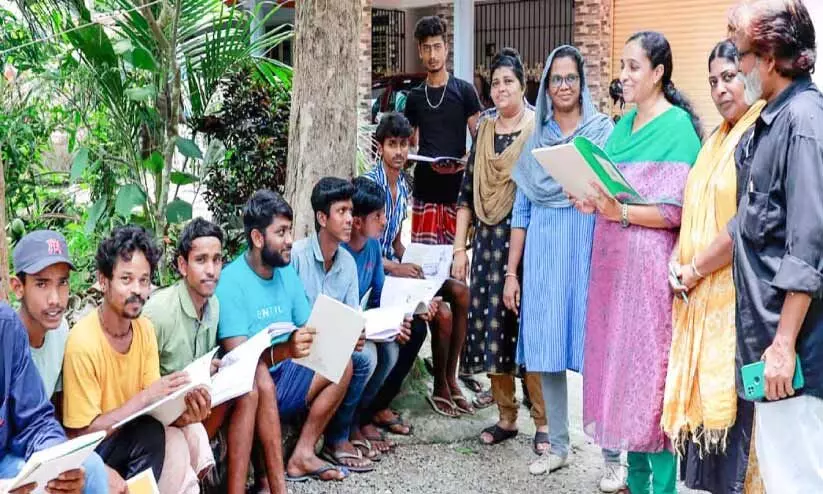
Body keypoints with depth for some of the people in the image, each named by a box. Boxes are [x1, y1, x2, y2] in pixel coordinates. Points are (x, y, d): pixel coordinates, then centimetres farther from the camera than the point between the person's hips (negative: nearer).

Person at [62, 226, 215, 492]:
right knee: (151, 432, -29)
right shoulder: (83, 342, -22)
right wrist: (145, 397, -27)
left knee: (192, 431, -17)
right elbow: (82, 432, -21)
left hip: (134, 436, 6)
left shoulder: (145, 329, -2)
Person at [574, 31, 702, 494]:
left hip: (651, 265, -8)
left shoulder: (677, 127, -9)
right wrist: (593, 201, -1)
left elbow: (676, 210, -14)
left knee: (651, 369, -4)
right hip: (615, 262, 8)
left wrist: (620, 213, -24)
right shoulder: (624, 124, 15)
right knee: (620, 365, 9)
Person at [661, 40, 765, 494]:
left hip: (737, 296, -8)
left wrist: (695, 270, -10)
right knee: (705, 398, 10)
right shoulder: (719, 138, 16)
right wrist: (678, 257, 3)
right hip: (701, 296, 8)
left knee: (733, 404, -5)